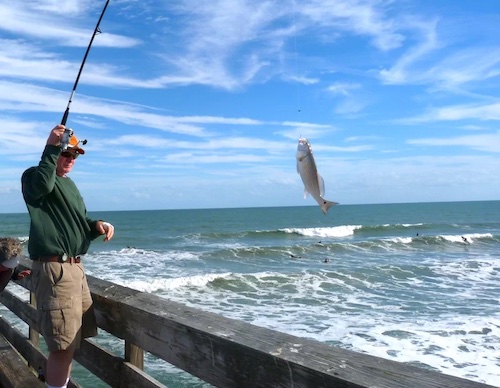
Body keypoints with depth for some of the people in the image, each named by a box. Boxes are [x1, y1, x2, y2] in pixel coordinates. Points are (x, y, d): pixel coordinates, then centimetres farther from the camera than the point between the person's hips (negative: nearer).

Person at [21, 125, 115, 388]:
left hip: (75, 267, 9)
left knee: (71, 341, 17)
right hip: (54, 269, -9)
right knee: (63, 345, -10)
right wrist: (51, 147, -25)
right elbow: (42, 185, -30)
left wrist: (97, 226, 4)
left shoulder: (69, 184, 21)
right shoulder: (34, 176, -4)